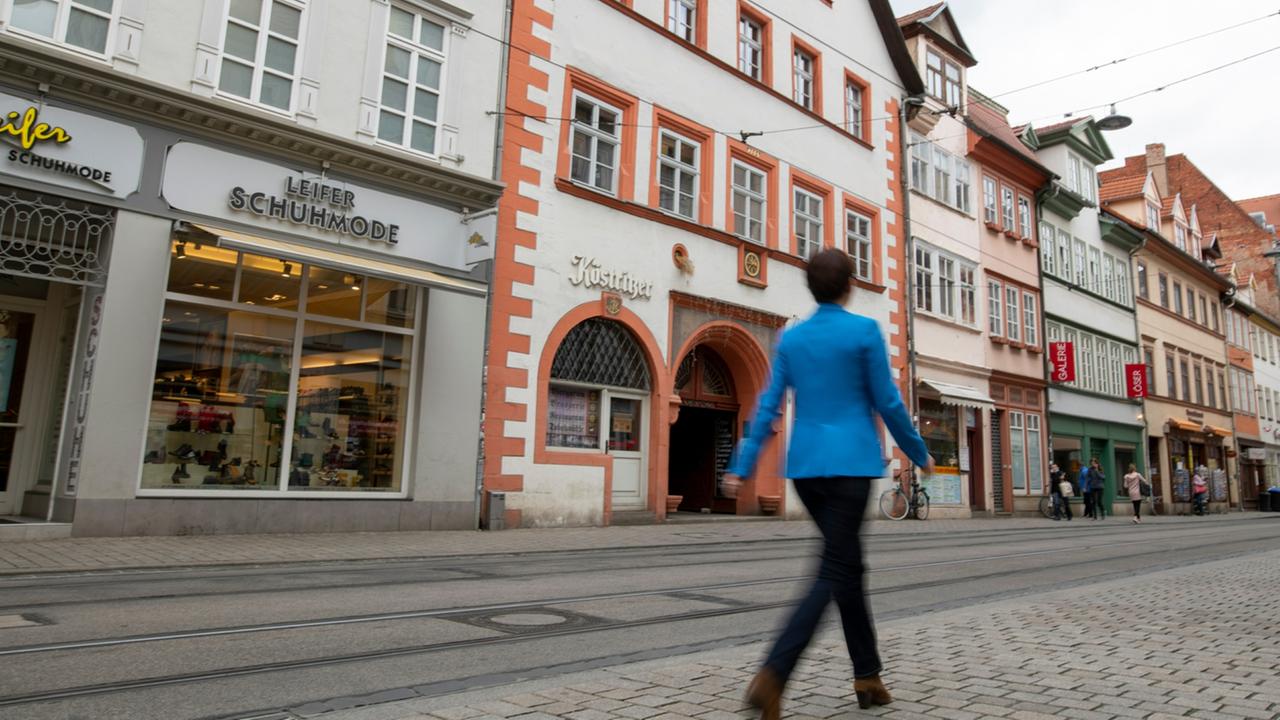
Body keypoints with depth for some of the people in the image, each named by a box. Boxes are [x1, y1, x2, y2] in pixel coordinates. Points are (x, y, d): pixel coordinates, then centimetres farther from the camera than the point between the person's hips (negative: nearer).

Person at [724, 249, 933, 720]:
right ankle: (771, 676, -18)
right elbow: (887, 402, -2)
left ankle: (867, 677, 25)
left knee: (848, 566, 18)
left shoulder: (791, 338, 7)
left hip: (804, 466, 6)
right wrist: (919, 453, 11)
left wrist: (743, 467, 5)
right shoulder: (865, 331, -5)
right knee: (833, 574, -5)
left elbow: (768, 407, 4)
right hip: (849, 464, -5)